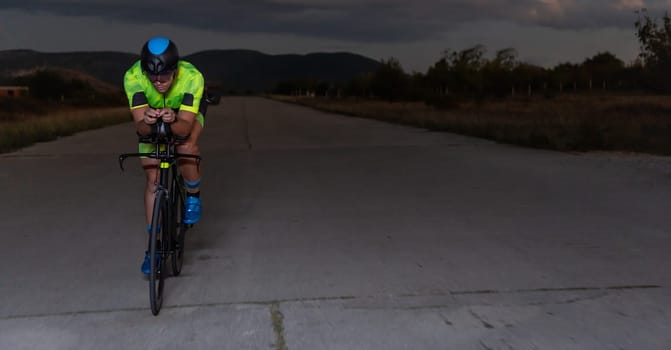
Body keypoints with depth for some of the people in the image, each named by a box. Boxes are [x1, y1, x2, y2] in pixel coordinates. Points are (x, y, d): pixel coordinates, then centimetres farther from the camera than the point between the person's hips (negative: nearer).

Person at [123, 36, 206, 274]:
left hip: (187, 114, -1)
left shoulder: (192, 77, -38)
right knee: (153, 179, -5)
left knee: (186, 148, -34)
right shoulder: (133, 77, -34)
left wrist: (173, 120, -60)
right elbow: (140, 127, -34)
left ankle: (193, 196, -4)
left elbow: (184, 128, -39)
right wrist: (146, 122, -56)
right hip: (152, 120, 2)